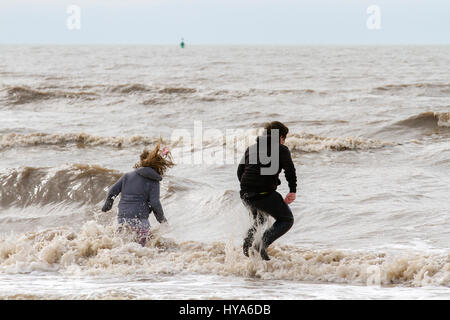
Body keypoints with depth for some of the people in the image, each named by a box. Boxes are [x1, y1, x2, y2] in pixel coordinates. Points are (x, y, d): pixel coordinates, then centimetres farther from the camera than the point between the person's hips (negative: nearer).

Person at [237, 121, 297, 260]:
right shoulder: (281, 149, 4)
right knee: (287, 220, 12)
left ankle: (249, 238, 0)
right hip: (265, 194, -6)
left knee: (259, 219, 32)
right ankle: (263, 243, -12)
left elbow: (240, 171, 22)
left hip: (246, 195, 6)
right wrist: (293, 191, -8)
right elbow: (290, 170, -9)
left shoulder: (251, 148, 21)